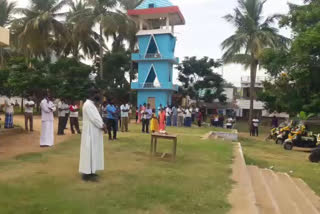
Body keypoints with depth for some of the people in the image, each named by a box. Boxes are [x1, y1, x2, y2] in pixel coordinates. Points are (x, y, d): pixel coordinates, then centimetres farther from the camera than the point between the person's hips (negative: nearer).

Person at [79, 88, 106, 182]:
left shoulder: (91, 104, 15)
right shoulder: (88, 104, -17)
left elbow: (96, 117, 15)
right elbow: (94, 118, -21)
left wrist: (102, 124, 0)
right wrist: (102, 126, -11)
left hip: (93, 132, 11)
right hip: (90, 132, -11)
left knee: (92, 151, 14)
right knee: (89, 152, -6)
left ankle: (90, 171, 22)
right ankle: (87, 174, 1)